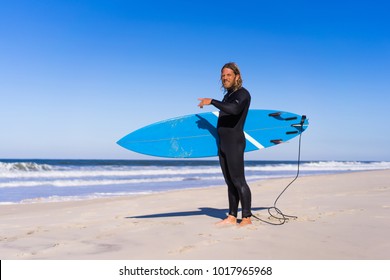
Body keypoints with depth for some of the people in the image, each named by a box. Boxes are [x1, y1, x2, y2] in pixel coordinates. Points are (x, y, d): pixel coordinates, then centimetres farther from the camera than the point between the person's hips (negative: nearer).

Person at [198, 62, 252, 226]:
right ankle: (232, 217, 13)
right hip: (223, 144, 9)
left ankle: (246, 218, -4)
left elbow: (234, 110, -29)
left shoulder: (243, 94, -7)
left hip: (235, 143, -9)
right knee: (230, 182, 9)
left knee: (238, 181, -9)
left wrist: (212, 101, -24)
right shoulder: (228, 96, 21)